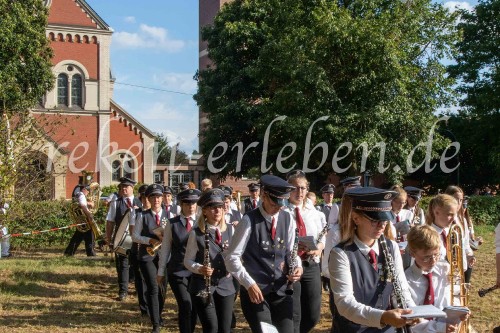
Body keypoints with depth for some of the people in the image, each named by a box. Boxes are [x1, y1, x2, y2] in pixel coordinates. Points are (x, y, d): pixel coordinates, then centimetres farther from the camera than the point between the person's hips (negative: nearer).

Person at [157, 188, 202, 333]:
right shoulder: (172, 224, 0)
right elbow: (165, 248, 4)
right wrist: (161, 271, 5)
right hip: (177, 271, -2)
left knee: (194, 308, 10)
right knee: (186, 306, -13)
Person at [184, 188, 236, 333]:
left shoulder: (230, 230, 4)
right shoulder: (196, 233, -6)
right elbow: (187, 261, -1)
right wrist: (200, 268, -20)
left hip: (226, 285, 3)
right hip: (202, 287, -3)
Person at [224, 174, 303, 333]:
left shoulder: (287, 218, 3)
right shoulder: (250, 220, -11)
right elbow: (231, 257, -10)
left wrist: (297, 266, -8)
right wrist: (249, 283, -16)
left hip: (281, 290, 5)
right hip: (255, 290, -4)